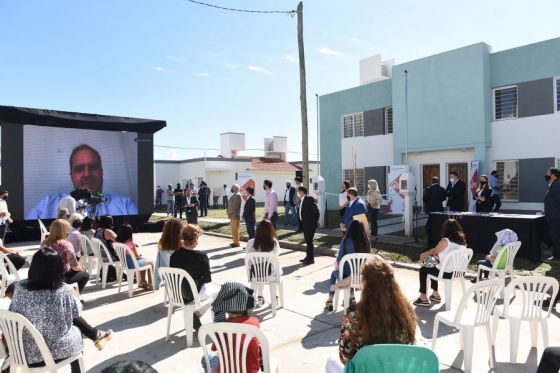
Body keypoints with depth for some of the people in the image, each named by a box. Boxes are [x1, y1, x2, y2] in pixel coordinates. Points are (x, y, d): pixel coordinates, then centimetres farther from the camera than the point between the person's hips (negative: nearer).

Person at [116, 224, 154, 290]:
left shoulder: (118, 242, -4)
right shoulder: (131, 243, -23)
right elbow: (137, 256, -12)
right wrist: (141, 256, 10)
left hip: (124, 263, 8)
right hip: (132, 264, -8)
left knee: (143, 261, 31)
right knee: (151, 262, 14)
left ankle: (143, 281, 36)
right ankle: (150, 284, 17)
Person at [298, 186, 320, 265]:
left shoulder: (309, 199, -16)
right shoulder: (301, 200, 10)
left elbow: (316, 210, -17)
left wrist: (316, 220, -11)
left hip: (310, 224, -9)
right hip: (305, 224, 9)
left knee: (309, 241, -4)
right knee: (307, 241, 16)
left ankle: (311, 259, 5)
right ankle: (308, 257, 27)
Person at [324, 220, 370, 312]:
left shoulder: (347, 240, -16)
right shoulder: (367, 241, -6)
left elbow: (339, 259, -10)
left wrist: (337, 263, 13)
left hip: (347, 276, -3)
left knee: (334, 273, 30)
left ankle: (330, 302, 31)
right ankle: (351, 298, 39)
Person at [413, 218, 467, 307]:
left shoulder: (445, 241, -18)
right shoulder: (462, 241, 2)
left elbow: (434, 251, 0)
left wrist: (423, 255, 19)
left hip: (447, 273, -7)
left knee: (423, 270, 14)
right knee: (433, 267, 30)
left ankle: (423, 298, 16)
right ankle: (435, 294, 37)